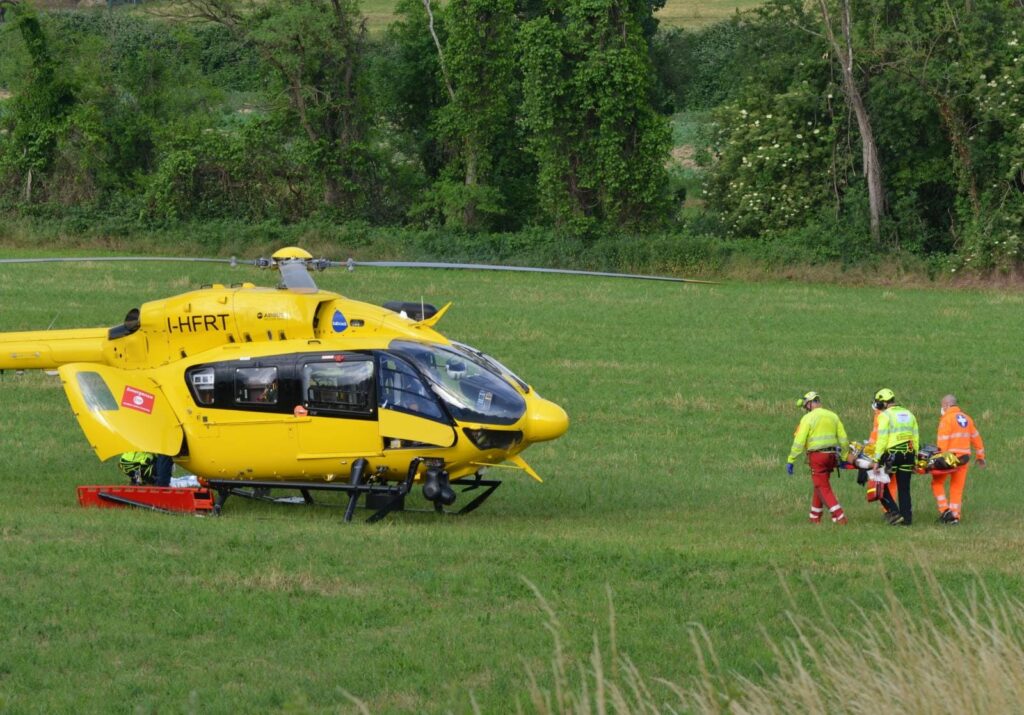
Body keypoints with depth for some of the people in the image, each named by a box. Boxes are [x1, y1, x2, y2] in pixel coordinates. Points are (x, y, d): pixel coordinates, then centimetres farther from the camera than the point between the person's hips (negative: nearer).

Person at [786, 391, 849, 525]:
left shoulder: (808, 418, -9)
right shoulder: (833, 416, 9)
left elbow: (799, 442, -13)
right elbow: (843, 439, 9)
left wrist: (790, 460, -8)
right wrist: (844, 457, 18)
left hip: (817, 456, -6)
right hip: (831, 455, 6)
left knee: (823, 488, -2)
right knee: (819, 486, 19)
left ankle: (839, 517, -10)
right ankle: (815, 517, 24)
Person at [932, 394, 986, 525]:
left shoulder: (947, 418, -8)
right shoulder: (966, 418, 15)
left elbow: (942, 441, -17)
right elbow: (975, 438, 20)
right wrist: (980, 456, 27)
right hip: (964, 457, 6)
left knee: (937, 482, 7)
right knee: (957, 487, 10)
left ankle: (945, 510, -3)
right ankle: (955, 516, 9)